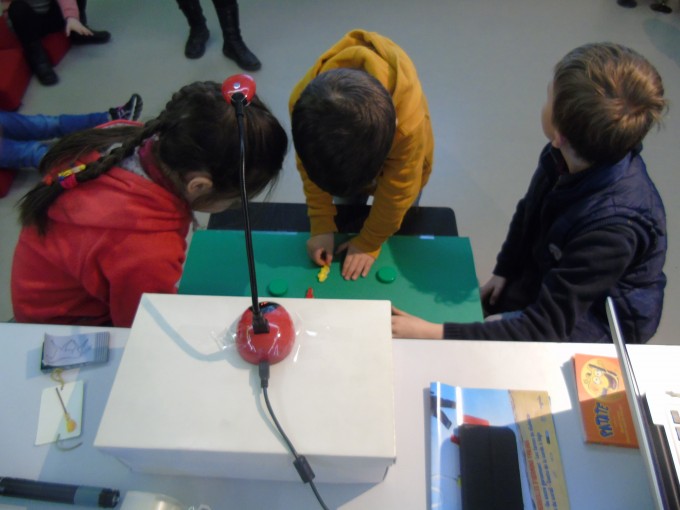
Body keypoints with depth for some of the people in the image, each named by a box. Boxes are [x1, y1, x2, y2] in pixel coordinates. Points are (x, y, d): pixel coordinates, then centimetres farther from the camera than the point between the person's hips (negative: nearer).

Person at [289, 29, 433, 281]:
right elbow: (310, 170, -23)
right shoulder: (305, 102, -42)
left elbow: (396, 192, -30)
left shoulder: (410, 121, -49)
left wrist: (369, 243, -19)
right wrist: (321, 227, -20)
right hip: (341, 160, 2)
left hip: (397, 169, -1)